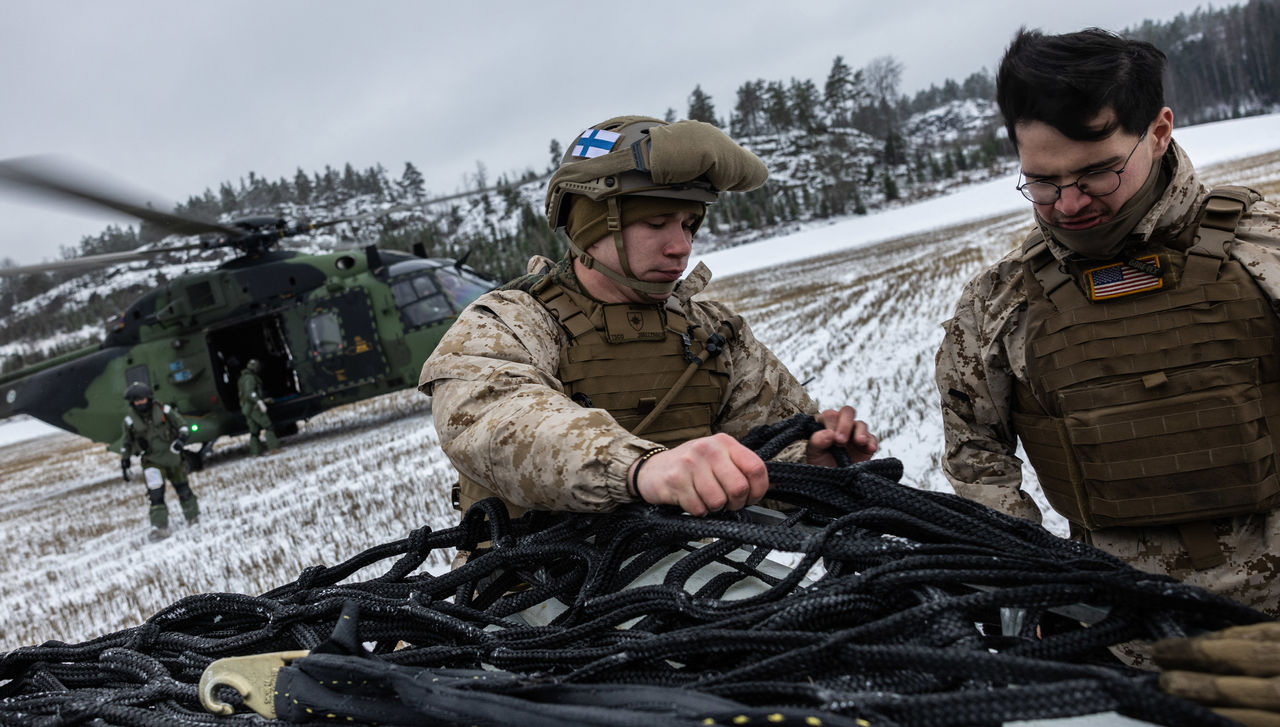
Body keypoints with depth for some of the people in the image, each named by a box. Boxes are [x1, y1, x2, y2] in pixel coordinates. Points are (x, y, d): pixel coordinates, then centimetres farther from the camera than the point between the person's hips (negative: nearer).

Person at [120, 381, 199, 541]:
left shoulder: (164, 411, -6)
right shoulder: (130, 421, -3)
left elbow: (182, 425, 1)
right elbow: (127, 444, 9)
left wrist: (181, 439, -18)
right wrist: (124, 463, 8)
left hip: (172, 456, 1)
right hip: (152, 461, -1)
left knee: (182, 488, 14)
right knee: (156, 494, -16)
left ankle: (193, 515, 35)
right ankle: (159, 527, -16)